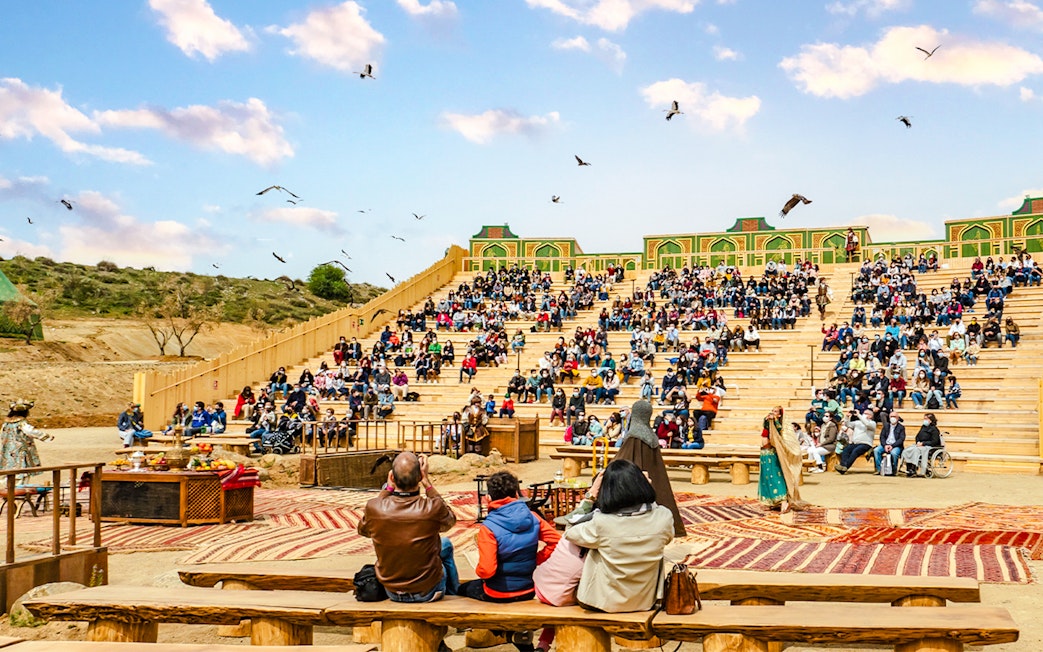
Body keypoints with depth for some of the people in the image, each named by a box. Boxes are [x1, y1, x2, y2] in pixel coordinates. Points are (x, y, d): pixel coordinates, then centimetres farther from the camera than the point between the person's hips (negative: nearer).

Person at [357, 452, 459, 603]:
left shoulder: (374, 508, -21)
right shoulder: (433, 508, -26)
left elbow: (362, 530, 4)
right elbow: (450, 520, -1)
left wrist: (388, 488, -1)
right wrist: (427, 482, -5)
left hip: (391, 593, 2)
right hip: (427, 592, -2)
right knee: (446, 544, 27)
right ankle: (453, 594, 48)